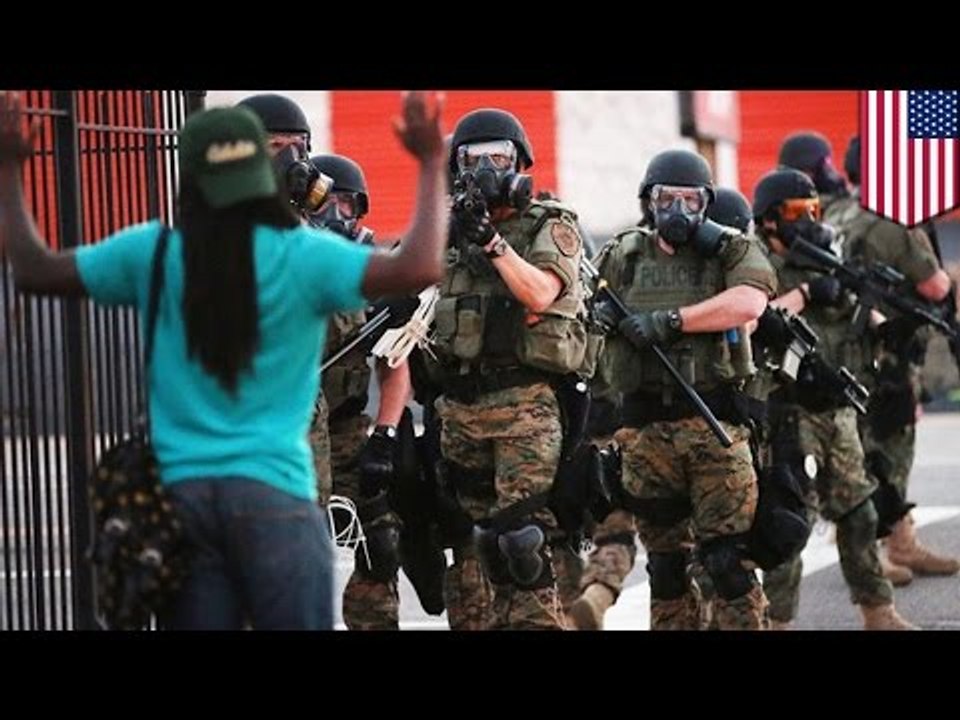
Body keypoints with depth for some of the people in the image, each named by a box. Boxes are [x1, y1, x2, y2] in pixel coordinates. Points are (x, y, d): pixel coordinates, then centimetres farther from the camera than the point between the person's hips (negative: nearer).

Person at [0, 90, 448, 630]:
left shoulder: (151, 254, 3)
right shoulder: (302, 258, -6)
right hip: (272, 491, -3)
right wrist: (432, 164, -7)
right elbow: (419, 270, -16)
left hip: (181, 491, 3)